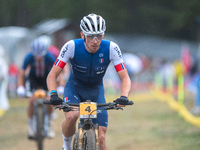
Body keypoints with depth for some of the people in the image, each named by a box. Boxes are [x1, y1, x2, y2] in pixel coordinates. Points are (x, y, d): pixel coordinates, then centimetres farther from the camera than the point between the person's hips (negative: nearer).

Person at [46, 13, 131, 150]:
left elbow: (125, 78, -20)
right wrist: (53, 94, -40)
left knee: (100, 138, -10)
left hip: (96, 91, 1)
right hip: (74, 88, -1)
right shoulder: (72, 47, -25)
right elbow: (52, 75, -21)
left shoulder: (111, 48, -23)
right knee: (71, 116, -33)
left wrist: (124, 97, -40)